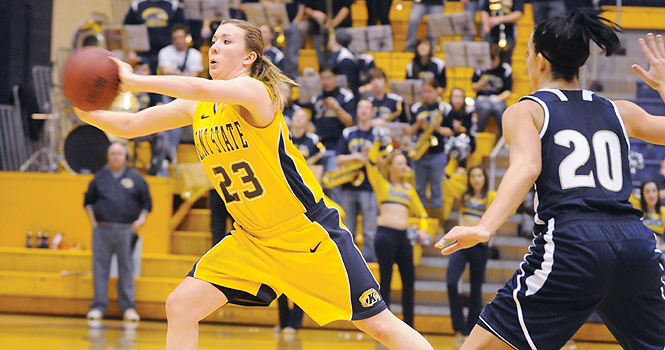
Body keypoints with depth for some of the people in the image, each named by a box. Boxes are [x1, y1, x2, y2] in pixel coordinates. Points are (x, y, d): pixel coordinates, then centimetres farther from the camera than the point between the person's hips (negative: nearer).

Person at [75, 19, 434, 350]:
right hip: (251, 239, 7)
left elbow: (202, 89, -39)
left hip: (309, 234, -7)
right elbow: (130, 125, 6)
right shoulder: (196, 107, 3)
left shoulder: (253, 91, -19)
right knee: (180, 306, -5)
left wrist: (133, 80, -35)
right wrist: (88, 113, -13)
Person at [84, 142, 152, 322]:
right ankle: (98, 306, 4)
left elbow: (146, 202, 12)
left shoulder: (135, 178, 8)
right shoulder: (100, 177, 10)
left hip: (126, 231, -1)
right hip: (102, 230, 1)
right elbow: (89, 200, 17)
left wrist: (140, 220, -1)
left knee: (127, 269, 0)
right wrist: (93, 221, 6)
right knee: (100, 267, -1)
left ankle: (128, 307, 5)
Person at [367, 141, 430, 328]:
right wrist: (378, 142, -6)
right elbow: (371, 162, -5)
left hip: (404, 236, 5)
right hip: (385, 234, -5)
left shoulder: (408, 188, 20)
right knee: (385, 281, -4)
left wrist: (422, 229, 7)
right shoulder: (381, 183, 8)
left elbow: (420, 212, 24)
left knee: (409, 281, 2)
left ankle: (409, 327, 9)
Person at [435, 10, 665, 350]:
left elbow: (527, 167, -10)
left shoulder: (525, 110, 10)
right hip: (636, 243, 4)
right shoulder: (619, 111, 21)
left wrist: (483, 229, -22)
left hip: (571, 245, -4)